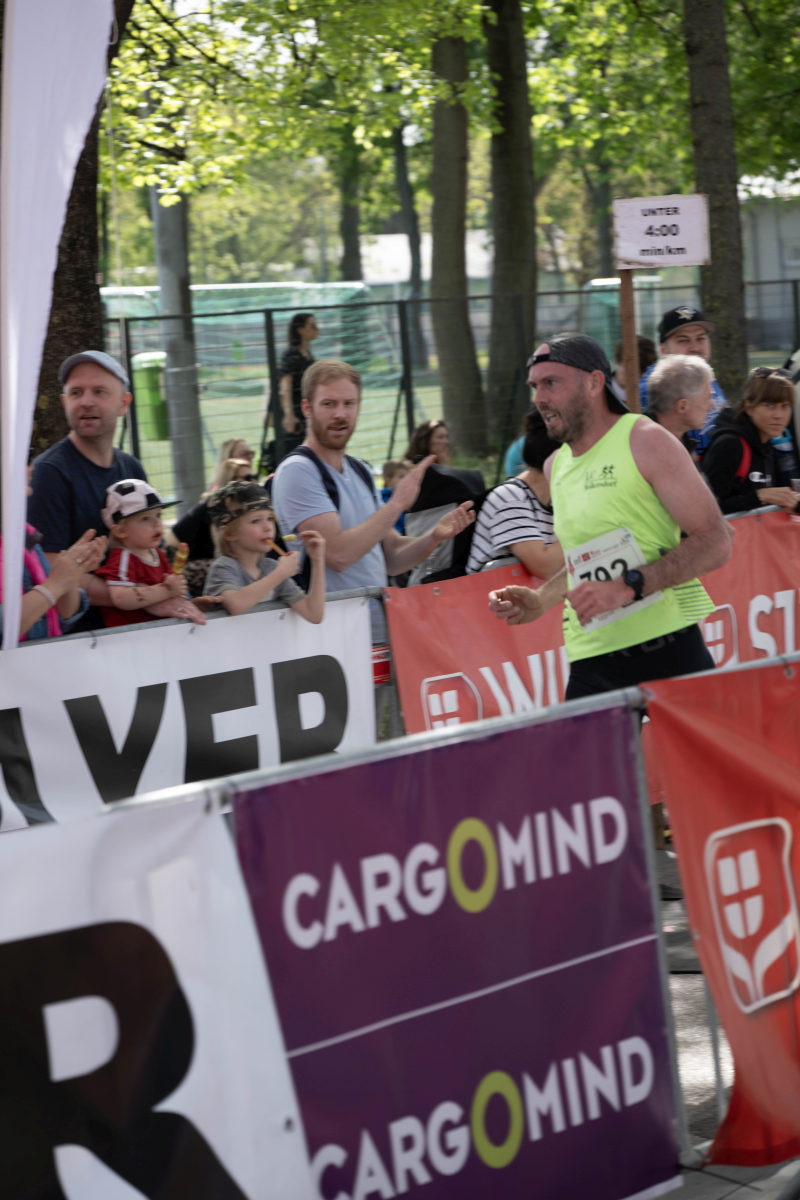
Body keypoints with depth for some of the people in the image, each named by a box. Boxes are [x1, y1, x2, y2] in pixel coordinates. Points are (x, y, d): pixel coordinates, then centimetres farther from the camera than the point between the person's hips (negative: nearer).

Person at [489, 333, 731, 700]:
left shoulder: (644, 441, -4)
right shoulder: (555, 467, 15)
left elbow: (714, 543, -10)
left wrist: (628, 587, -20)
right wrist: (540, 600, 10)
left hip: (665, 649, -5)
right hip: (589, 664, 5)